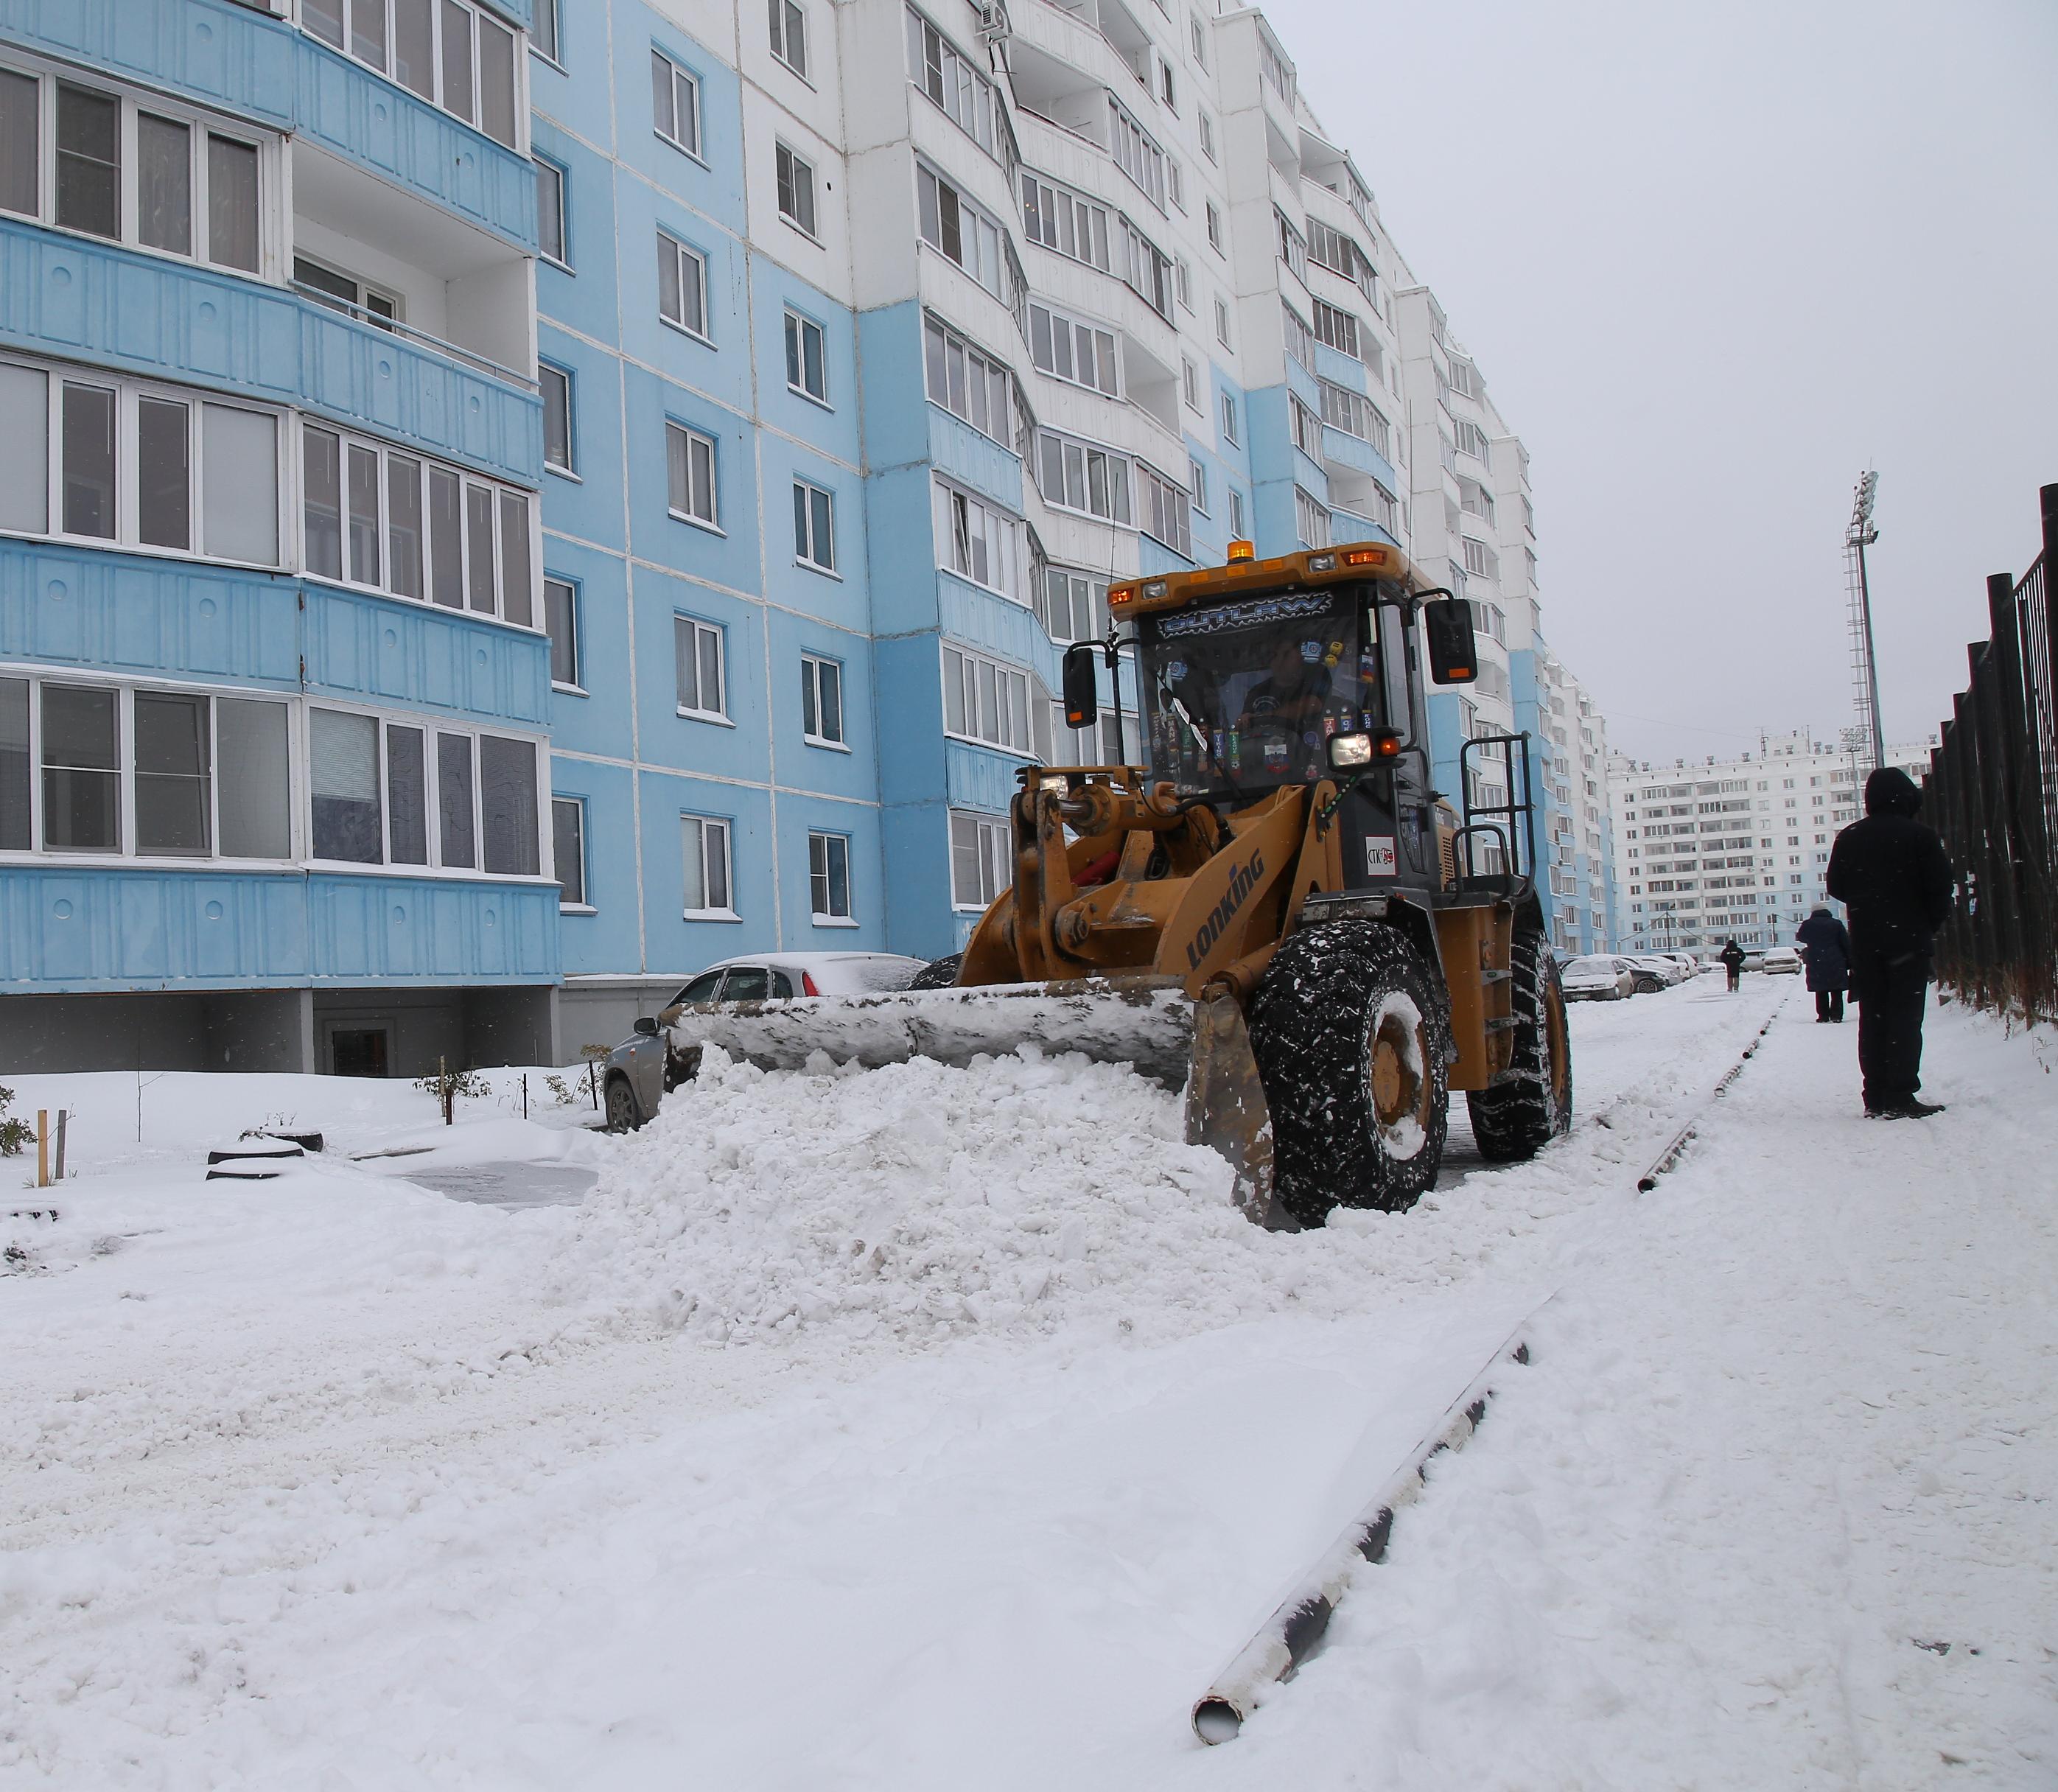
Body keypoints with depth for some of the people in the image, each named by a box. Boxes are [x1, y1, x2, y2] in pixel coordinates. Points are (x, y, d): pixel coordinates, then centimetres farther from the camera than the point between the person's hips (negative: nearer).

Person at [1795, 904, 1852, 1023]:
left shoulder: (1808, 925, -1)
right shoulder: (1836, 924, -1)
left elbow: (1800, 938, 18)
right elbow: (1847, 944, 0)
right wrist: (1850, 963, 5)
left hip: (1816, 964, 1)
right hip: (1836, 964, -1)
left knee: (1821, 992, 8)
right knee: (1836, 991, 5)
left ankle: (1823, 1015, 5)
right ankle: (1836, 1015, -1)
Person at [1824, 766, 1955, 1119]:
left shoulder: (1848, 838, 5)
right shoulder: (1918, 835, -7)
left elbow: (1836, 885, 10)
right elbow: (1940, 887, -7)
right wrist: (1931, 924, 7)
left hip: (1865, 941, 4)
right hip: (1909, 939, -4)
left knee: (1872, 1017, 8)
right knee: (1905, 1016, -3)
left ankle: (1875, 1096, 9)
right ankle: (1899, 1097, -8)